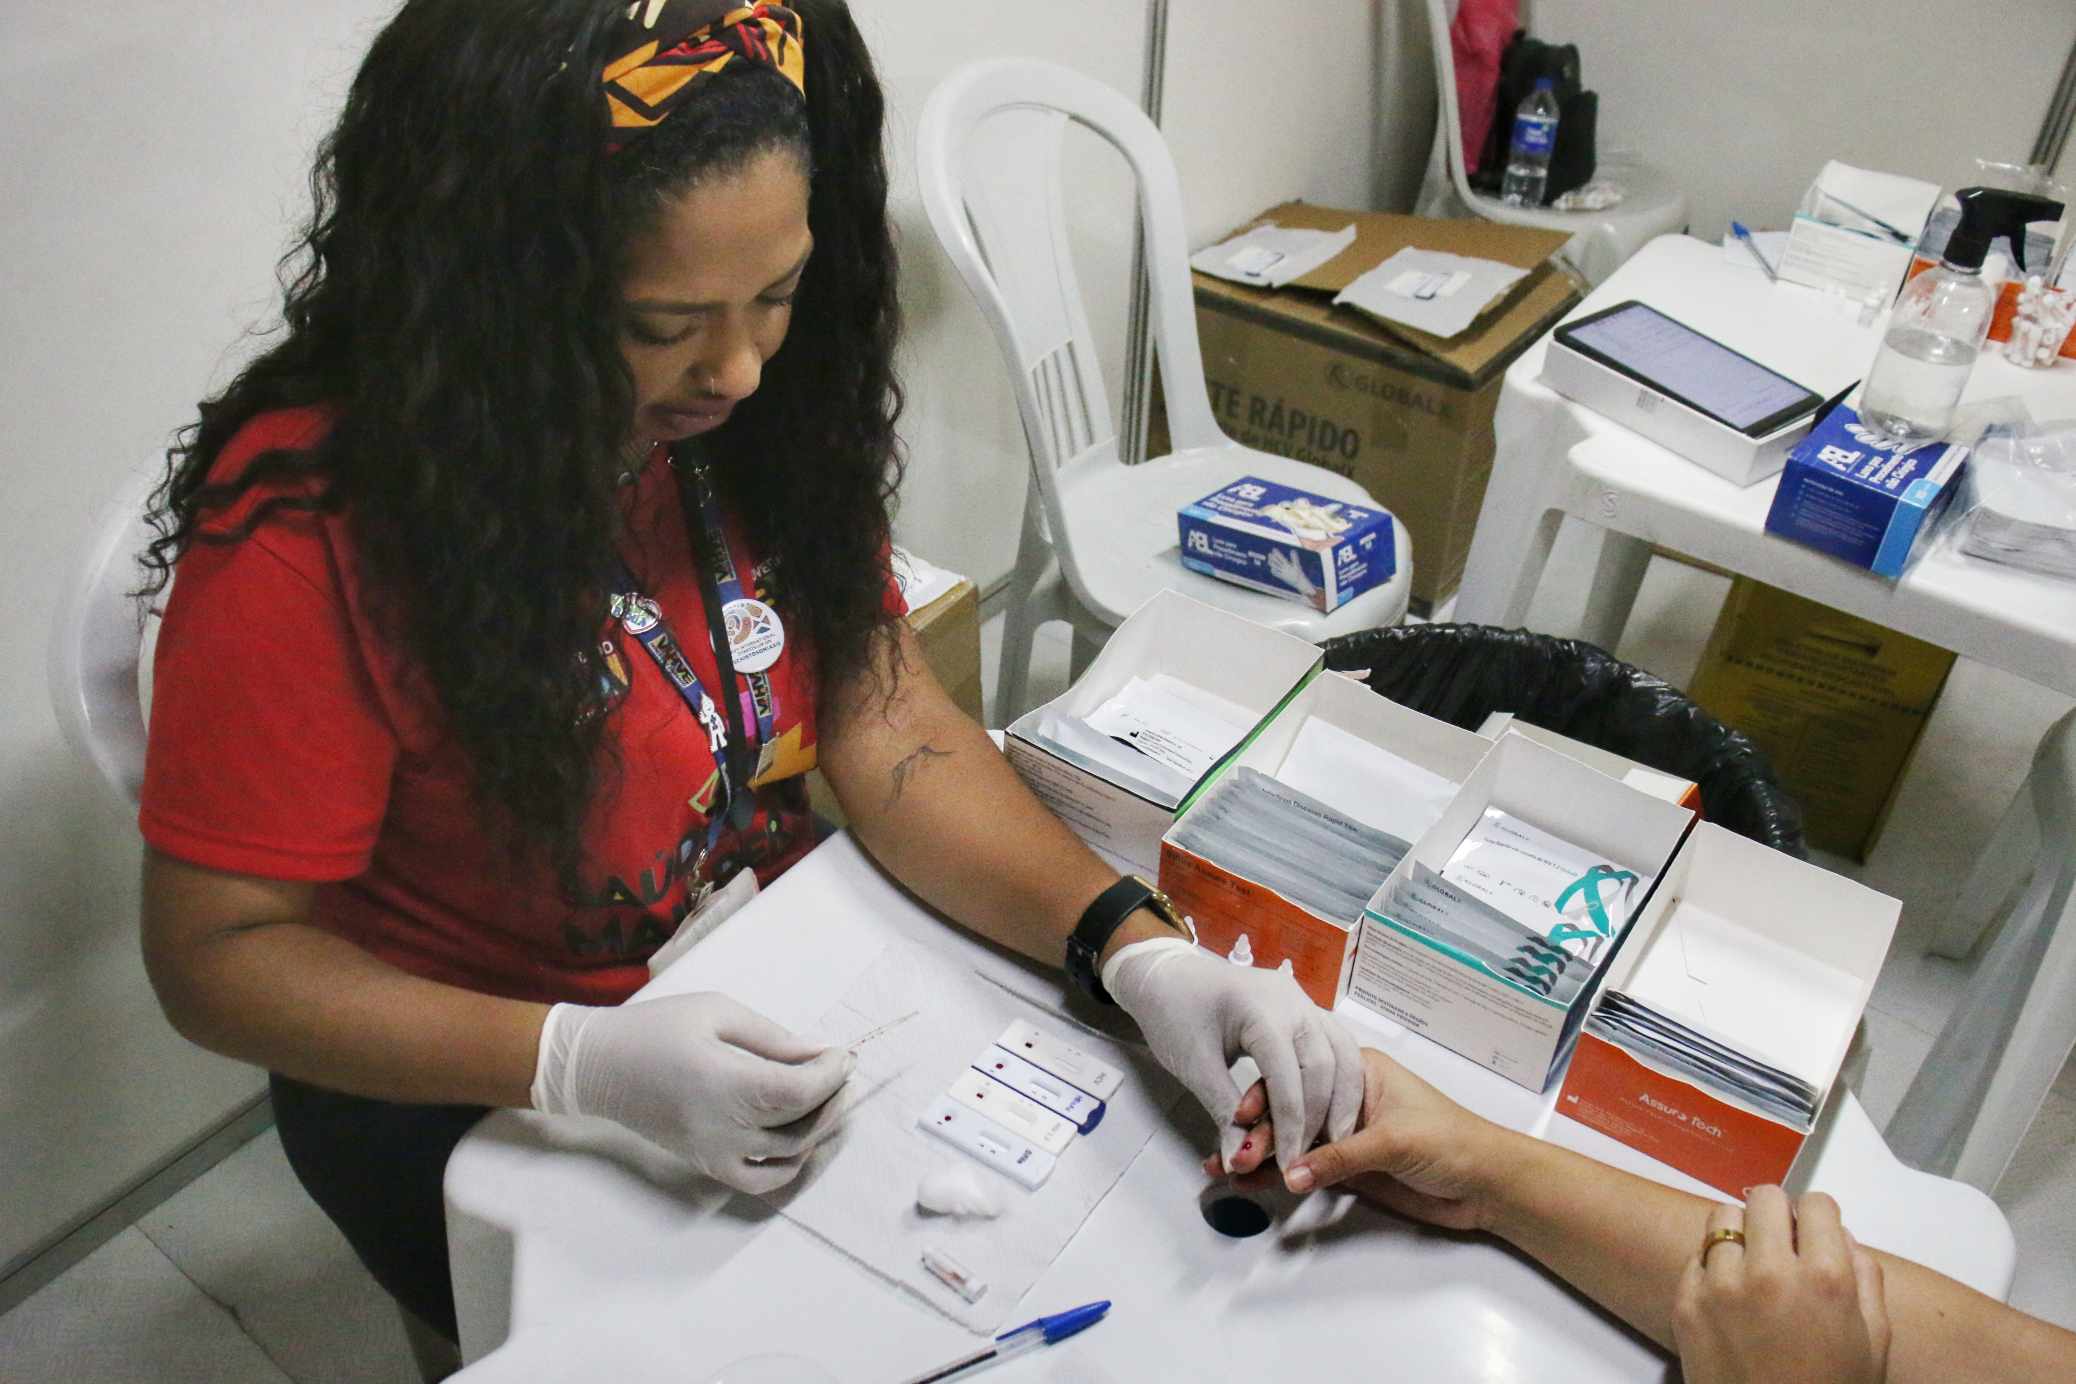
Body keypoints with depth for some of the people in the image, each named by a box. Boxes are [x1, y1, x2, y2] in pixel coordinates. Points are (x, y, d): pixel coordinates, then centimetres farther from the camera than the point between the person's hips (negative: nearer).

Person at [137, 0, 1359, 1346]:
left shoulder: (762, 404, -11)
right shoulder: (309, 528, -27)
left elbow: (888, 728, -13)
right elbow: (215, 952, -19)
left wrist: (1140, 947, -27)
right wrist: (582, 1061, -33)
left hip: (780, 971, 4)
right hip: (469, 1096, -4)